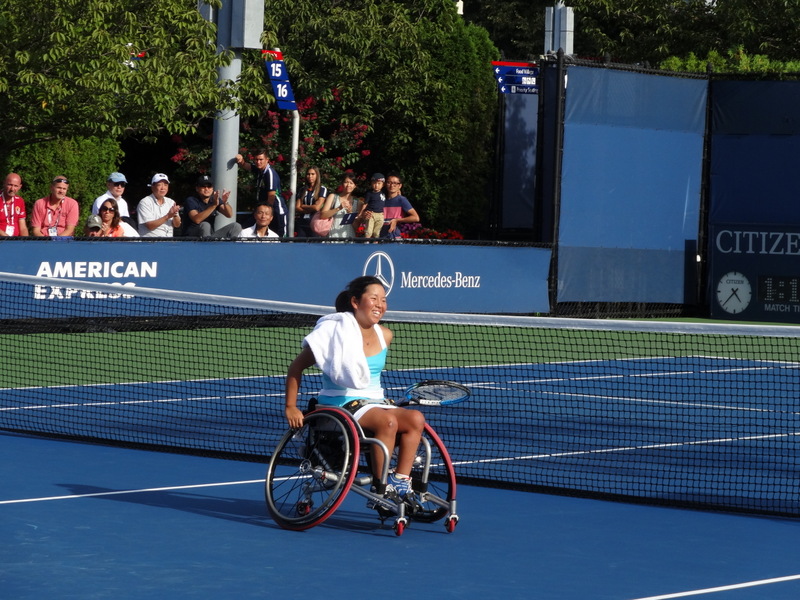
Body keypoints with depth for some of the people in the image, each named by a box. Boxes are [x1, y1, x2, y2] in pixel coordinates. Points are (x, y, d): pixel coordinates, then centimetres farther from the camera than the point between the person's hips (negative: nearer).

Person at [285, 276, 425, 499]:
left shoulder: (385, 335, 8)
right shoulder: (336, 332, -9)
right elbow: (296, 367, -4)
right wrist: (291, 407, -7)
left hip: (374, 403, 6)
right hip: (341, 405, -6)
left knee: (415, 419, -23)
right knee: (388, 420, -34)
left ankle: (401, 481, -23)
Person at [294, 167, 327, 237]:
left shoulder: (322, 189, 3)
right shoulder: (303, 191, 16)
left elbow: (317, 207, -7)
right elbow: (296, 208, 6)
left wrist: (303, 206, 5)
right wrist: (310, 209, -7)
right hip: (301, 224, 4)